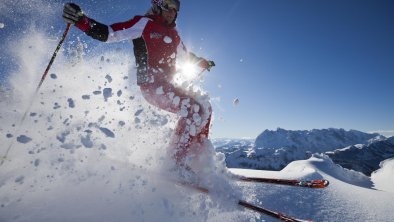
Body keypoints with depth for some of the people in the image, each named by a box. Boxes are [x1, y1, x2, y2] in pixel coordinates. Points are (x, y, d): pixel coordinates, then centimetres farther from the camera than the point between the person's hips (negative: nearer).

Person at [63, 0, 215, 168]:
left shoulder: (173, 35, 22)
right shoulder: (144, 23, 2)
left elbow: (186, 55, 38)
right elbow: (108, 34, -4)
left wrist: (201, 62, 40)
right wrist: (81, 20, -16)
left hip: (166, 85, 8)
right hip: (152, 84, -8)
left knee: (204, 108, 5)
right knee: (195, 109, -22)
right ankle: (175, 162, -13)